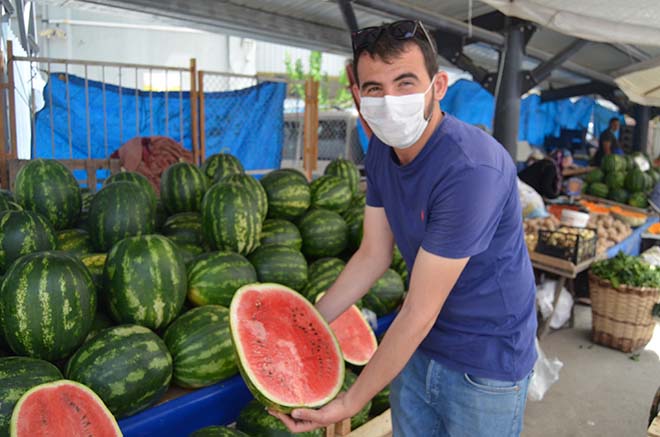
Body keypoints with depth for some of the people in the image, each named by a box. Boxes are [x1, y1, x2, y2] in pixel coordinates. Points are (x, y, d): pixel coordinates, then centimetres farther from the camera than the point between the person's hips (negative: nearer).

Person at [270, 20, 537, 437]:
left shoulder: (472, 168, -31)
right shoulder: (382, 148, -6)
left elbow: (419, 311, -27)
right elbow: (374, 255, 0)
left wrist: (351, 403, -20)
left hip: (485, 363, -6)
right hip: (417, 345, 6)